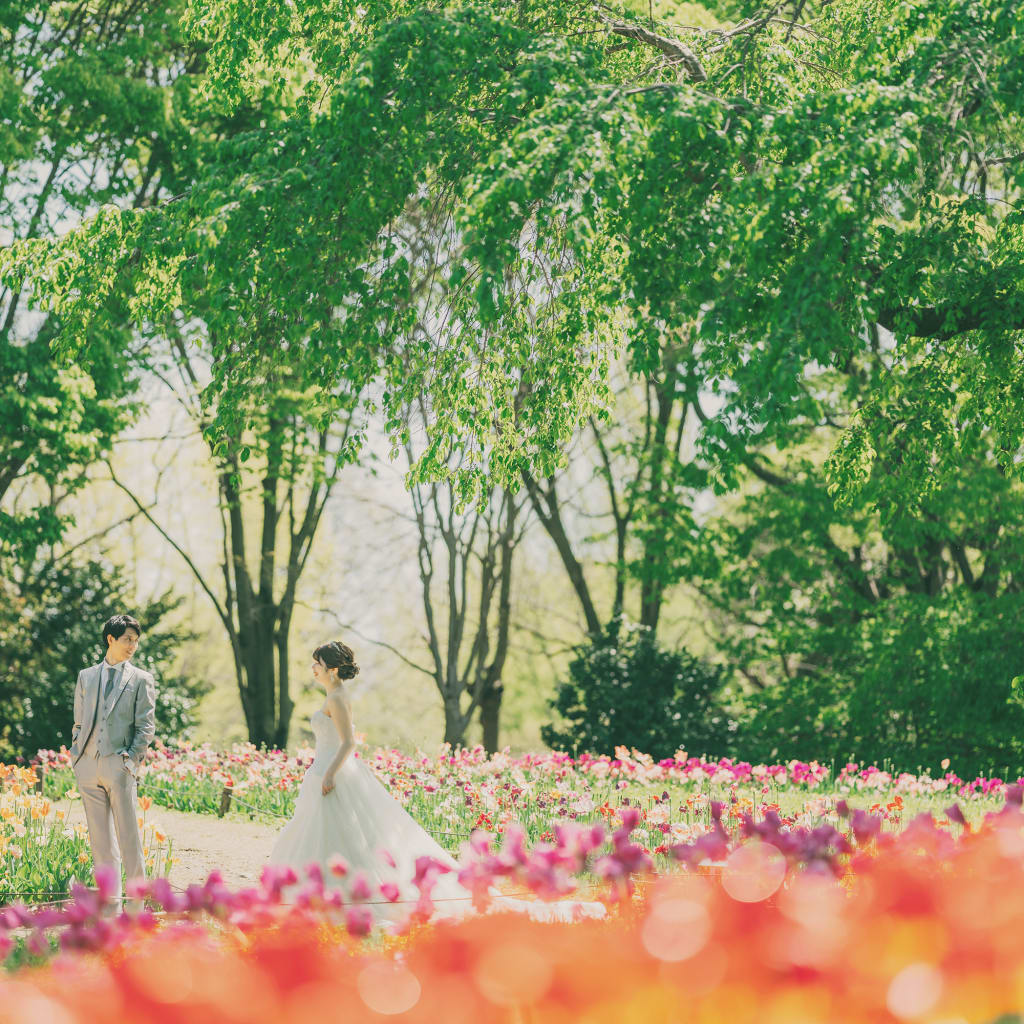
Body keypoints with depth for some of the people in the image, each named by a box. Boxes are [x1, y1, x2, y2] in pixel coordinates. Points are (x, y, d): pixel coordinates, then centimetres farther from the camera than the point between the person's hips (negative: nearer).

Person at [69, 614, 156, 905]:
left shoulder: (141, 679, 8)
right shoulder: (86, 676, 16)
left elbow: (146, 726, 3)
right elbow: (78, 722, 19)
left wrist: (131, 760, -7)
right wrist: (77, 756, 7)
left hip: (119, 764, -3)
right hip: (88, 767, 3)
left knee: (128, 836, -5)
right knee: (100, 838, 5)